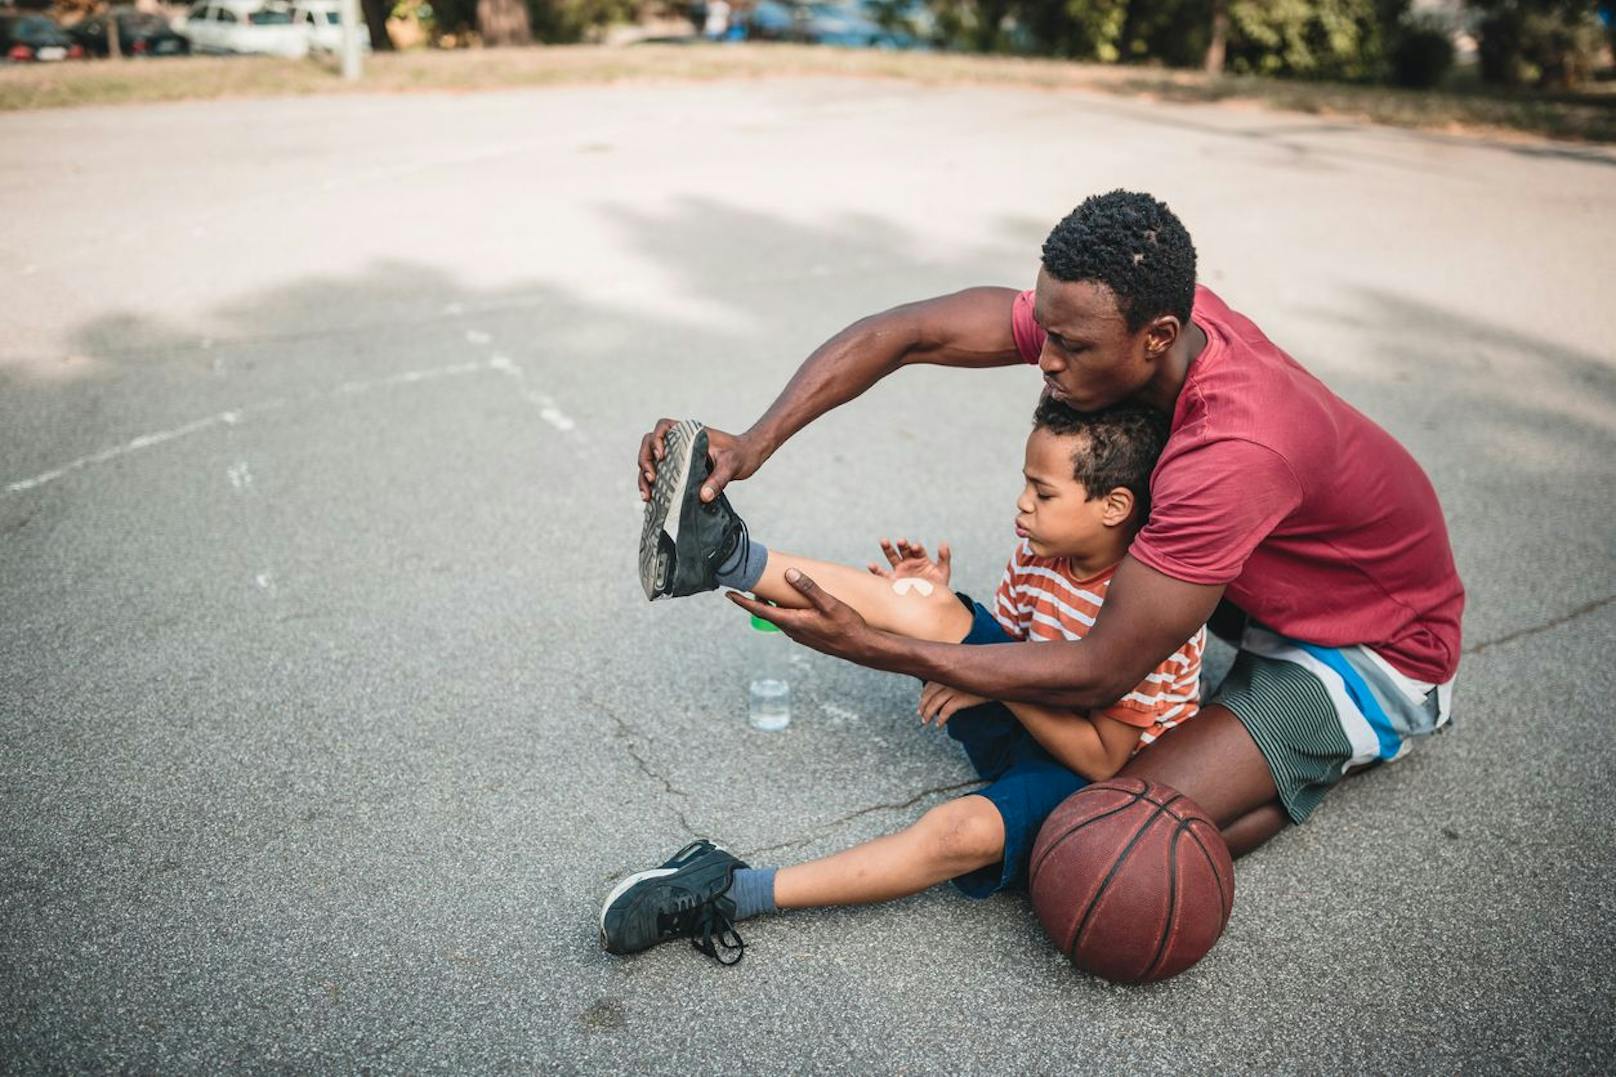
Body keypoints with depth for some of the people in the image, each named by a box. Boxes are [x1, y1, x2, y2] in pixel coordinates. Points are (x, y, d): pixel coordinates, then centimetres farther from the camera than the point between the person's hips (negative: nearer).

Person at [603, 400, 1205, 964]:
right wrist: (940, 609, -9)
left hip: (1094, 774, -7)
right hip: (1028, 726, 7)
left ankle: (733, 893, -32)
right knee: (922, 608, -17)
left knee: (966, 829, -37)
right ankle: (725, 554, -24)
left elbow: (1103, 759, -25)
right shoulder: (1042, 548, -3)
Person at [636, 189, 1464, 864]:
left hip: (1377, 650, -7)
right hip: (1275, 583, 7)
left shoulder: (1233, 454, -40)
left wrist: (870, 647, -34)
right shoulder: (1146, 309, -19)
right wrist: (755, 441, -31)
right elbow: (905, 334, -20)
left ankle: (1349, 746, 1)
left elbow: (1097, 676, -34)